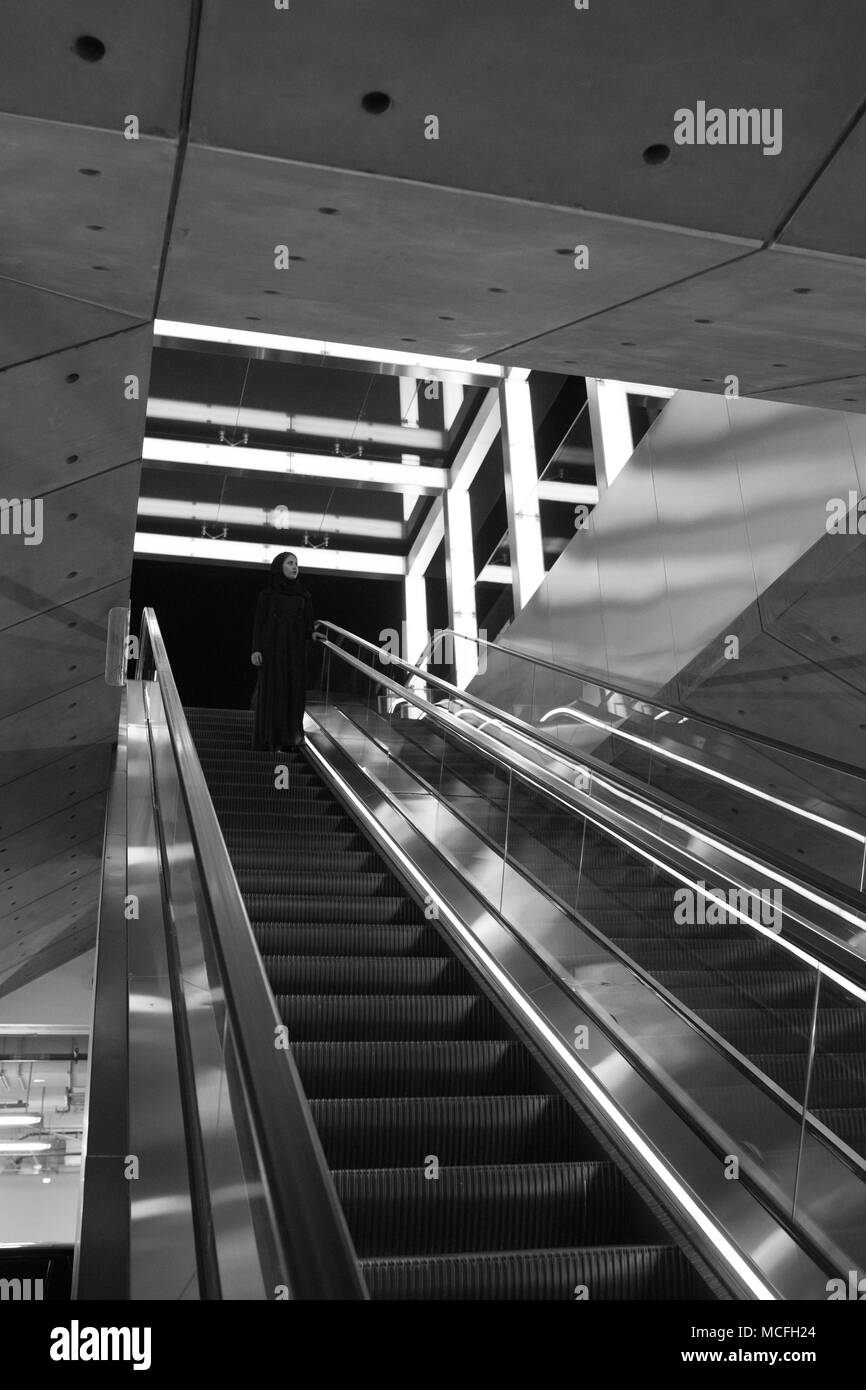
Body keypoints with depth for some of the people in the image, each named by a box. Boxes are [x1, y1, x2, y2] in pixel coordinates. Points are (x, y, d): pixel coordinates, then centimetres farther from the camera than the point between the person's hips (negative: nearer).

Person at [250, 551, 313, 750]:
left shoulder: (304, 596, 8)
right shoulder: (267, 594, 1)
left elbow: (308, 624, 9)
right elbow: (258, 623, -1)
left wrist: (313, 634, -11)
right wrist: (256, 649, -10)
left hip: (296, 651, 3)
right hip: (273, 650, -3)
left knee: (295, 691, 1)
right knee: (272, 692, -1)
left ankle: (291, 736, 8)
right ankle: (270, 737, 4)